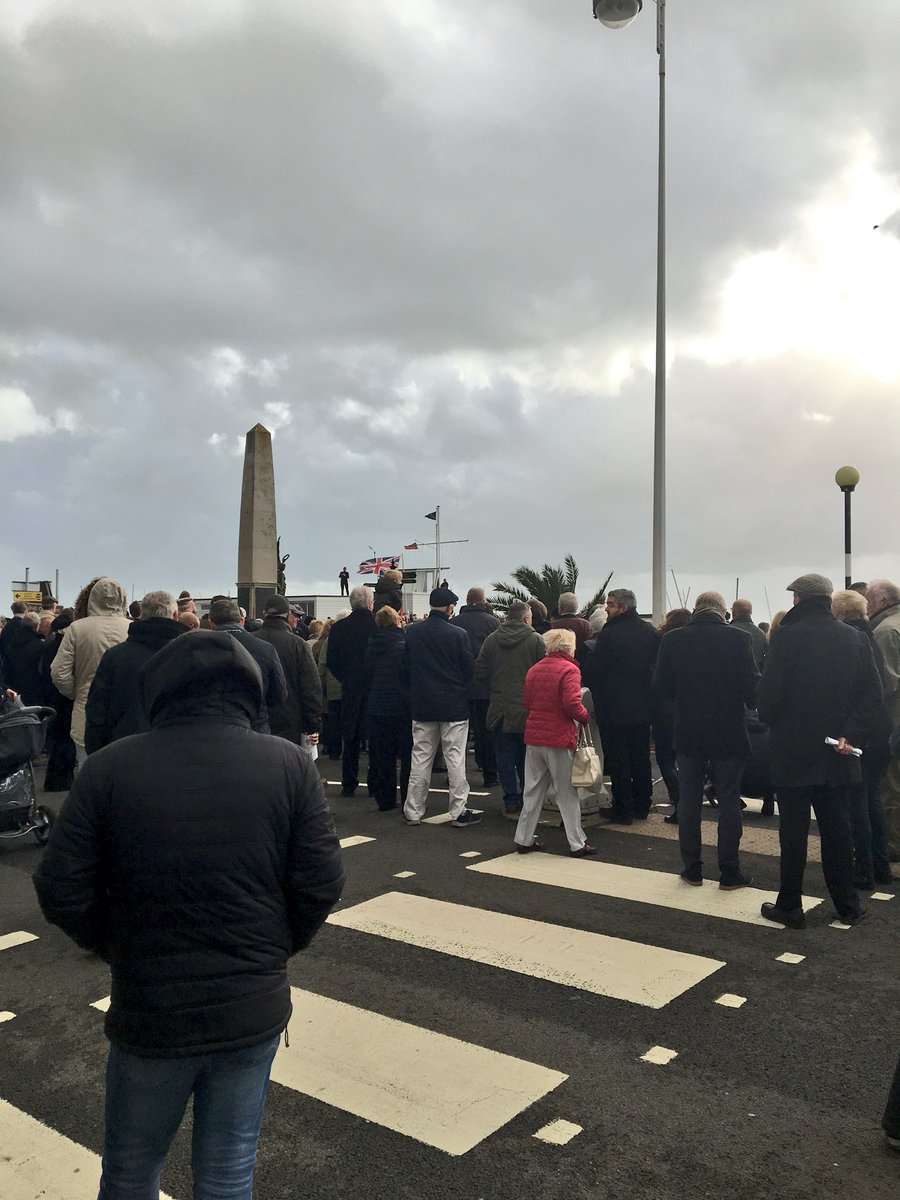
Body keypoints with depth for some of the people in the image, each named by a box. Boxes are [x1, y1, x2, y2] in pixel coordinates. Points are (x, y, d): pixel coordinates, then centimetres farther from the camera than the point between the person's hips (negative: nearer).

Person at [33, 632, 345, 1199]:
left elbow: (61, 892, -9)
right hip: (254, 1011, 1)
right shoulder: (289, 764, -10)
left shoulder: (110, 766, -11)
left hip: (148, 1010, 0)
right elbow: (323, 884, -10)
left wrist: (118, 950, 8)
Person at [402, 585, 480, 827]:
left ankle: (413, 811, 16)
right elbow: (470, 668, -8)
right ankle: (458, 812, 8)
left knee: (420, 757, 11)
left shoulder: (412, 632, -2)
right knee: (455, 758, 4)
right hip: (454, 705, -4)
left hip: (421, 705, 4)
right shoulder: (458, 634, -14)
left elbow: (405, 665, 7)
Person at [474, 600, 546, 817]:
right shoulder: (536, 640, -8)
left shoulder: (491, 640, 2)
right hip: (528, 709, -2)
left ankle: (511, 803, 11)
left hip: (500, 708, 2)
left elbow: (480, 672, 4)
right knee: (527, 759, 9)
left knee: (505, 758, 8)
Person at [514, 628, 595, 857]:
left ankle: (524, 839, 18)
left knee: (533, 791, 14)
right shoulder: (569, 670, -11)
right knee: (567, 793, 5)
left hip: (533, 737, 6)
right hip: (559, 738, -6)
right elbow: (572, 703, -21)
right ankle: (577, 844, 12)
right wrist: (585, 716, -4)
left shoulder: (534, 669, 8)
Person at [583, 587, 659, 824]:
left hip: (614, 709, -7)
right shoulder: (650, 632, 3)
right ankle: (641, 806, 25)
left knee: (618, 761, 3)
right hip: (642, 706, 7)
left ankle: (622, 810, 8)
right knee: (641, 758, 16)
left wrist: (594, 690, 4)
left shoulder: (609, 635, -18)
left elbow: (592, 671, -14)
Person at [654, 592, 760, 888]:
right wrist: (750, 705, 10)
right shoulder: (737, 638, -11)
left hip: (688, 732, 2)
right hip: (728, 732, -1)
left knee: (689, 799, 11)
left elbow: (661, 686, -1)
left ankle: (692, 869, 17)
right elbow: (752, 685, -11)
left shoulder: (673, 639, -5)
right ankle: (730, 872, 12)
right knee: (728, 800, 8)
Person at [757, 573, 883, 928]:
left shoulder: (787, 638, -13)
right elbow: (873, 693, -2)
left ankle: (789, 907, 11)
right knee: (836, 828, 14)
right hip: (836, 752, 4)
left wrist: (770, 721, 6)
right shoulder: (854, 638, 2)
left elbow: (770, 693, -13)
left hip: (793, 750, -4)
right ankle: (847, 905, 22)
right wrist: (851, 734, -6)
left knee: (793, 831, 4)